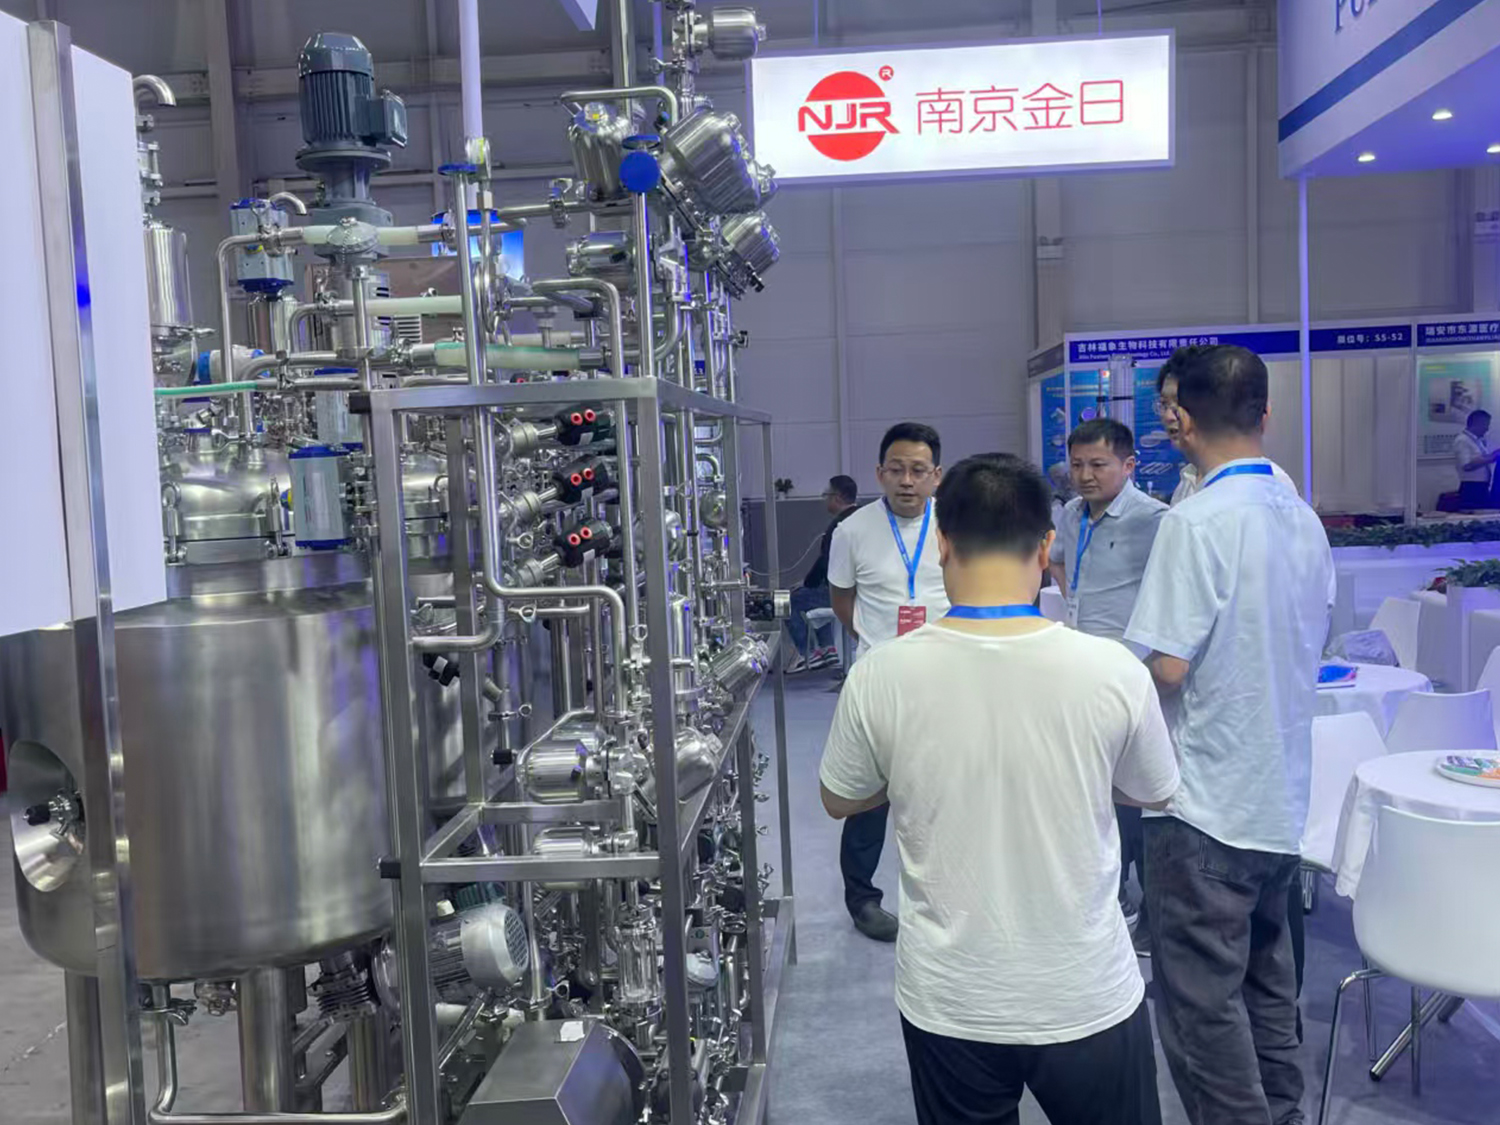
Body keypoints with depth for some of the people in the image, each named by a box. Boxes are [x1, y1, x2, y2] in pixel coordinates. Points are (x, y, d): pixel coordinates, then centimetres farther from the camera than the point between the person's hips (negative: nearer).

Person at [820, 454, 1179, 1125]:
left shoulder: (880, 677, -17)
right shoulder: (1113, 670, -17)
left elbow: (839, 801, 2)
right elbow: (1153, 794, 3)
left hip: (948, 1005, 1)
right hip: (1088, 999, 0)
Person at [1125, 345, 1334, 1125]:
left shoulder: (1198, 520, -19)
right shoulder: (1303, 517, 5)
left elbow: (1168, 665, -21)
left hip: (1206, 803, -8)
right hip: (1281, 796, 8)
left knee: (1202, 1001, 4)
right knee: (1266, 981, 21)